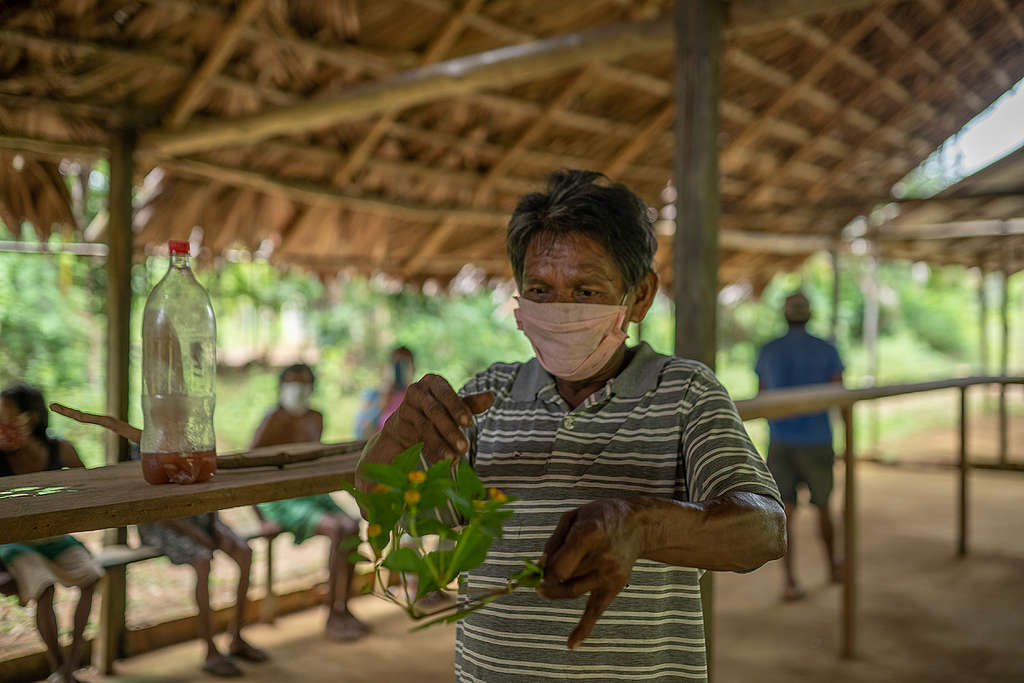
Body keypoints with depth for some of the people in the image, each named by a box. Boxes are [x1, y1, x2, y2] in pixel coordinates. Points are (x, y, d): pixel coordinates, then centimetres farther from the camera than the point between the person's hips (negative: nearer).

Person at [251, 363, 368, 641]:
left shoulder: (315, 419, 10)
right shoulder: (274, 421, -13)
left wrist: (323, 499, 12)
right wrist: (263, 518, -17)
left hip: (309, 495, 7)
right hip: (277, 501, -7)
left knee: (352, 527, -20)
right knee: (337, 531, -28)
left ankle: (342, 610, -12)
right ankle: (333, 617, -19)